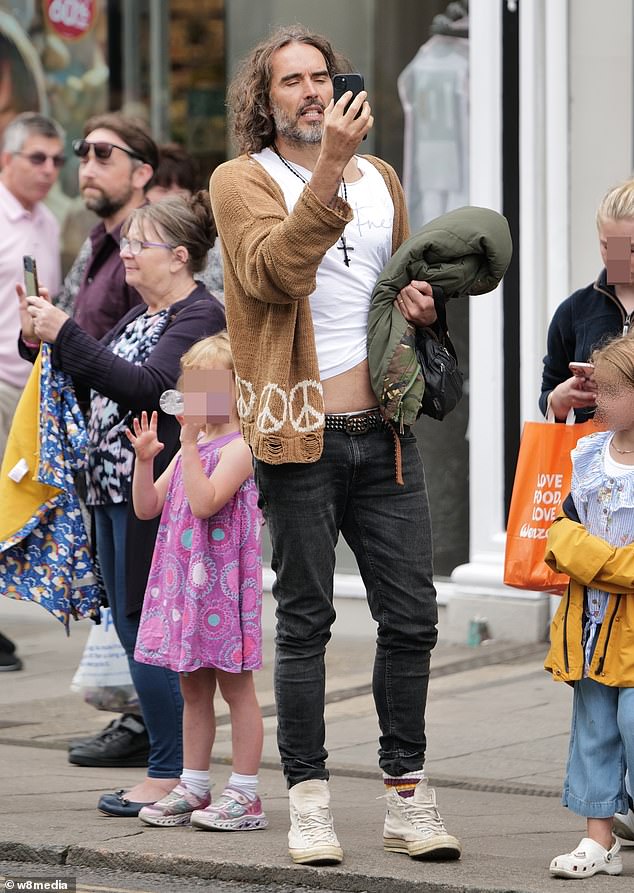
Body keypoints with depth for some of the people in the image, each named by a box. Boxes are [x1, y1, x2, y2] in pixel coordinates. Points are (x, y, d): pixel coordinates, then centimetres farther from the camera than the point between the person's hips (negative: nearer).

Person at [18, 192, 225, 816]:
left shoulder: (201, 315, -10)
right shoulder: (139, 316, 20)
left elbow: (146, 387, -22)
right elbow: (96, 384, 23)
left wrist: (65, 335, -23)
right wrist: (42, 337, 7)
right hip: (113, 489, 10)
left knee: (145, 627, -9)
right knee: (132, 627, 9)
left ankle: (171, 776, -3)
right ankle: (173, 772, 14)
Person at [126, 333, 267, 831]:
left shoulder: (237, 448, -12)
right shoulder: (191, 447, 15)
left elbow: (204, 503, -25)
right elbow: (147, 507, 13)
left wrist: (190, 443, -24)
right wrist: (145, 459, -1)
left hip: (222, 583, -9)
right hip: (183, 584, 9)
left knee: (236, 687, -2)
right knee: (193, 689, 13)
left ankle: (245, 794, 2)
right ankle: (193, 789, 19)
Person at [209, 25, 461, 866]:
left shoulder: (379, 178, 15)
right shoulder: (242, 181, -2)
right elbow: (277, 268, -22)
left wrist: (421, 302, 6)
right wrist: (330, 165, -30)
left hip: (385, 433, 5)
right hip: (301, 437, -5)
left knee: (412, 616, 4)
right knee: (305, 620, 1)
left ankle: (406, 791, 13)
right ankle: (309, 797, 9)